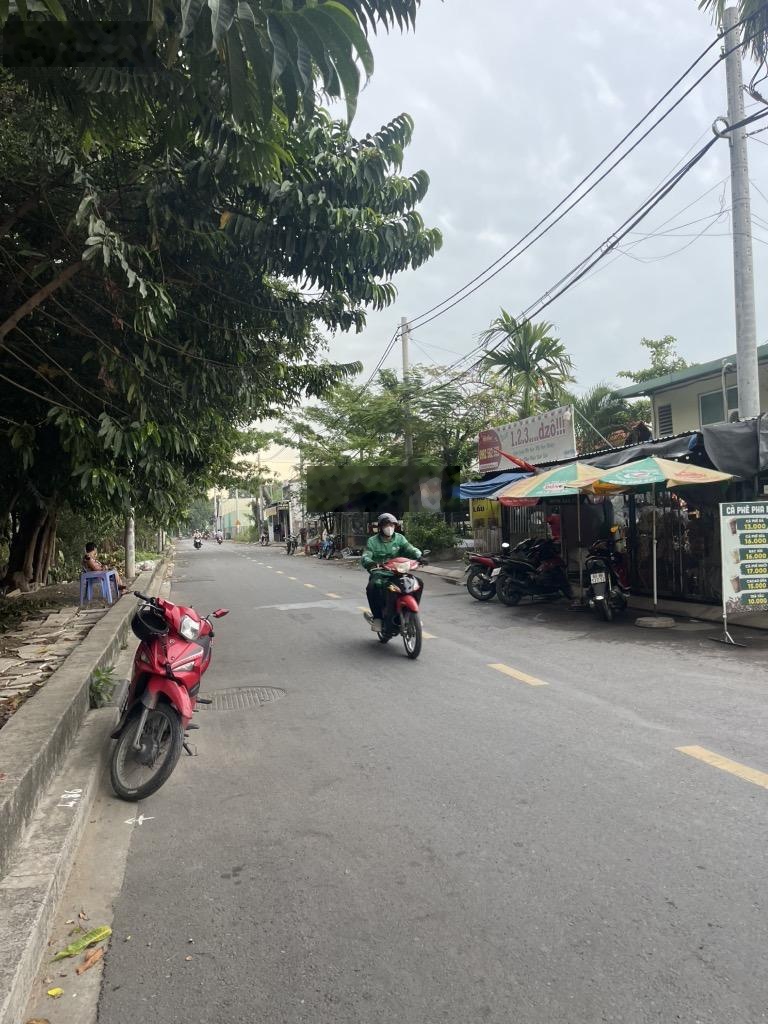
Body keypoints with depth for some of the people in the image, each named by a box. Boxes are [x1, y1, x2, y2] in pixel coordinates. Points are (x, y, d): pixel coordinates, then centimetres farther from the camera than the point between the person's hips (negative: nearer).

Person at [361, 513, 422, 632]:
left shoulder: (399, 538, 8)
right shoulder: (372, 541, 1)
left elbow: (411, 549, -4)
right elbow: (365, 557, -11)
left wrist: (419, 556, -27)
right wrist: (371, 563, -36)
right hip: (379, 573, -2)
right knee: (373, 587, -34)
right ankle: (377, 617, -24)